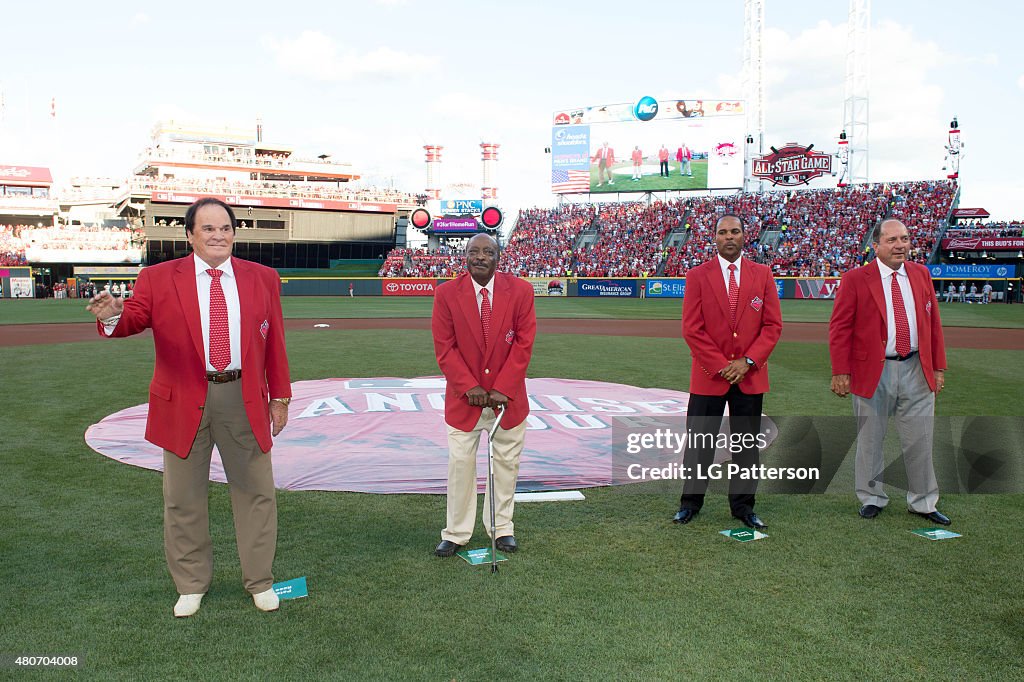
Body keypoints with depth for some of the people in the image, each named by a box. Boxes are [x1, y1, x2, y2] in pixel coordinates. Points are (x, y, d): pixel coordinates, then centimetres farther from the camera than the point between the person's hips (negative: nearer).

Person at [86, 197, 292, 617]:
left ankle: (260, 581, 25)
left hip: (245, 399, 1)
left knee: (255, 492, 9)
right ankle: (191, 584, 27)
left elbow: (274, 342, 6)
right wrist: (113, 317, -35)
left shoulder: (262, 278, 6)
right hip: (184, 403, -1)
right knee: (184, 498, 9)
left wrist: (279, 397, 4)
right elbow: (135, 318, -10)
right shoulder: (158, 278, 1)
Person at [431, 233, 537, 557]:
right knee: (460, 464, 4)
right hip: (464, 397, -1)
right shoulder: (446, 293, -5)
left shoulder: (521, 291, -4)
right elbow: (445, 347, -5)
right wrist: (469, 387, -13)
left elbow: (523, 344, -5)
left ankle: (502, 528, 23)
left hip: (507, 396, 1)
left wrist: (502, 389, -11)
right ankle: (456, 533, 16)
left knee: (506, 463, 9)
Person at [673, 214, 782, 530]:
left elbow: (773, 325, 2)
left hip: (750, 376, 2)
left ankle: (742, 505, 23)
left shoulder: (762, 274, 5)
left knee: (747, 444, 9)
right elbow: (692, 329, -6)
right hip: (708, 375, -2)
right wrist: (721, 365, -11)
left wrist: (747, 362, -10)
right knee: (700, 443, 5)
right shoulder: (698, 275, -1)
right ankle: (690, 503, 19)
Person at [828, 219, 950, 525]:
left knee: (920, 440, 10)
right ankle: (872, 498, 25)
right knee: (870, 440, 9)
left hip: (916, 370, 4)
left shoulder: (921, 274, 8)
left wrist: (938, 366, 7)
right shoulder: (855, 279, -6)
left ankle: (923, 502, 24)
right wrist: (840, 372, -13)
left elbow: (933, 323, 11)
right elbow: (839, 328, -7)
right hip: (873, 371, -3)